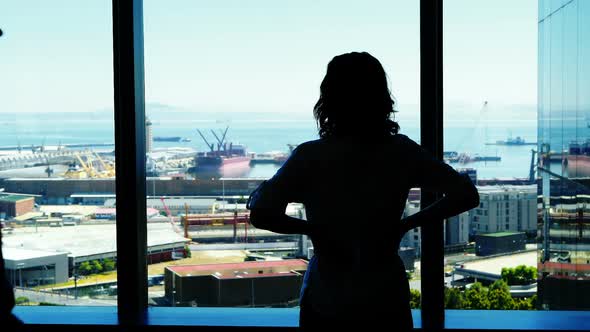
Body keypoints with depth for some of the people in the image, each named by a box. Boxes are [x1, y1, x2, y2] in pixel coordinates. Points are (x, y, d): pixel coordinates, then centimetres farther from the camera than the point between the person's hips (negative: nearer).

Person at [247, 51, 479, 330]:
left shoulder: (310, 157, -13)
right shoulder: (402, 153, -6)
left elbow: (261, 214, -24)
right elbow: (466, 195, -5)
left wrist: (309, 227, -8)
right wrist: (405, 224, -1)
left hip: (326, 305, -2)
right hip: (386, 301, 2)